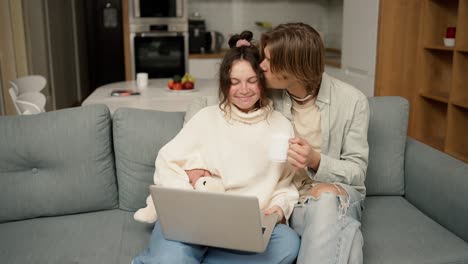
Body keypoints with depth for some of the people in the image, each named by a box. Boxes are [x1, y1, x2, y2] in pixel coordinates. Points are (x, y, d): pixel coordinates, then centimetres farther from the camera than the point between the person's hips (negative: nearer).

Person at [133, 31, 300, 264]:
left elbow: (285, 185, 15)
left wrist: (279, 208, -7)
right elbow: (166, 164, 6)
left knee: (288, 243, -31)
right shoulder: (207, 117, 9)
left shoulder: (281, 126, 12)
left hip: (246, 226, 3)